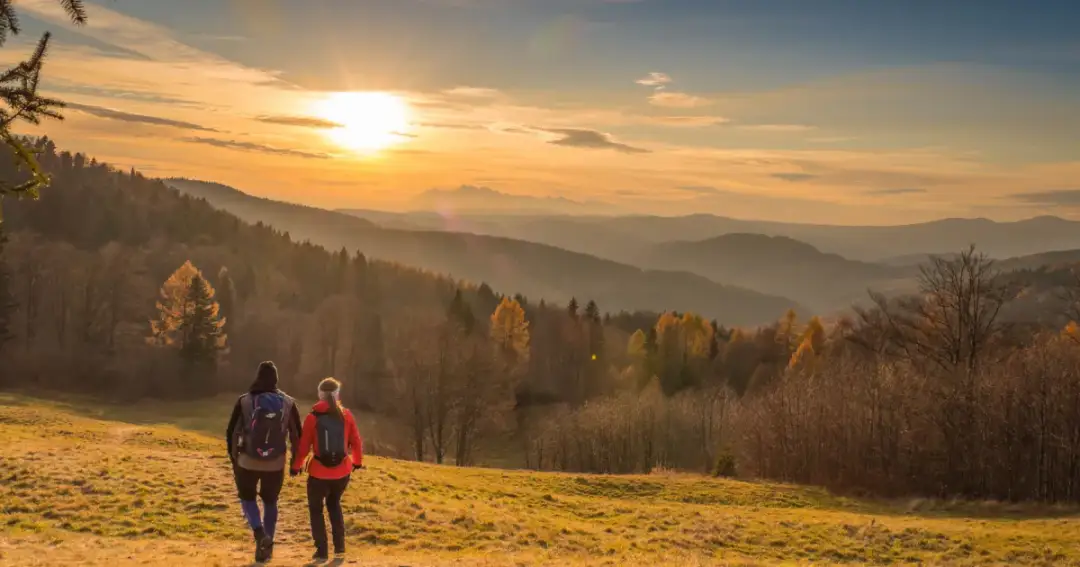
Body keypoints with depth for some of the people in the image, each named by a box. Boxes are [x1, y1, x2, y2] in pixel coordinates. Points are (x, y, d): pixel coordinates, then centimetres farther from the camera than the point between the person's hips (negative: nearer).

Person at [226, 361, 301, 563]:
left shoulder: (244, 401, -7)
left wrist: (234, 457, 11)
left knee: (247, 497, 19)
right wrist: (295, 460, 16)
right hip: (276, 464, 2)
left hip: (247, 461, -1)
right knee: (270, 502, 18)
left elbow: (231, 432, -4)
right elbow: (297, 435, 3)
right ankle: (265, 547, 17)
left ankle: (260, 533, -5)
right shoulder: (288, 403, -3)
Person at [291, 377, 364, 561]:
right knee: (334, 503, 28)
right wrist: (357, 461, 21)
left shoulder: (313, 417, -9)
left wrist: (296, 466, 8)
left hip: (319, 472, -3)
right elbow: (356, 442, 3)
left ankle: (322, 550, 12)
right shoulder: (346, 415, -3)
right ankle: (339, 545, 20)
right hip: (342, 471, 3)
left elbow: (304, 445, -7)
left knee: (315, 509, 18)